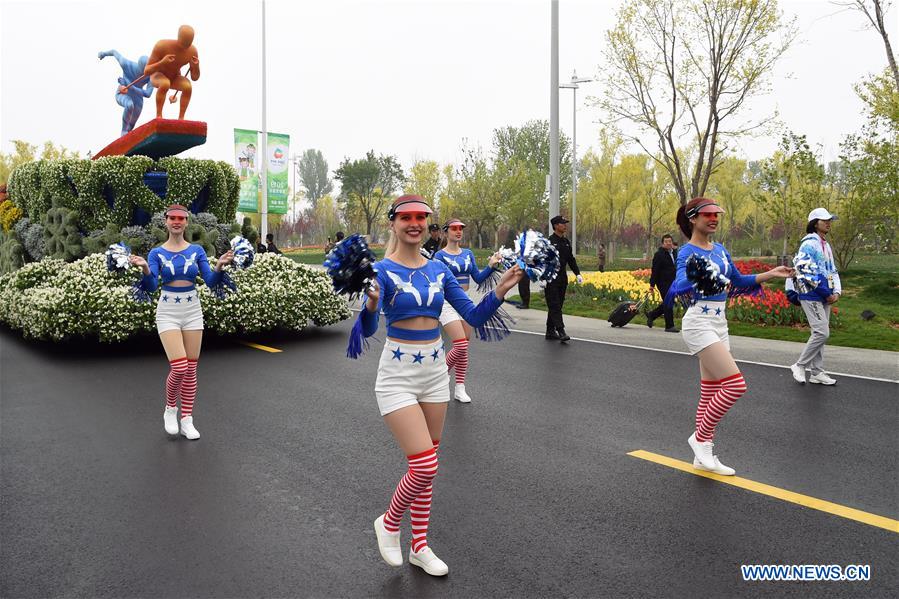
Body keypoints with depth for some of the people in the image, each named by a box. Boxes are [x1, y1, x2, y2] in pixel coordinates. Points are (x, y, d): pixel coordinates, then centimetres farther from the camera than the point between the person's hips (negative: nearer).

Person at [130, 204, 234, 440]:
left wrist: (219, 266, -23)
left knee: (191, 369, 5)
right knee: (179, 368, -13)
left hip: (192, 310, 2)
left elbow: (210, 281, -4)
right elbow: (151, 287, -10)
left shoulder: (197, 250, 4)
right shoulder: (156, 253, 0)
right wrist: (145, 269, -29)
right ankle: (170, 408, 15)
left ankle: (187, 420, 16)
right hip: (168, 311, -2)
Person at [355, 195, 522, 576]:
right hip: (398, 375, -5)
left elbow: (475, 318, 3)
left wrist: (498, 293, -14)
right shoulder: (382, 270, -11)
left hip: (435, 372, 5)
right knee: (425, 467, -10)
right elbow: (365, 331, -22)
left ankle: (419, 547, 30)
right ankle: (388, 523, 19)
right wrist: (370, 306, -43)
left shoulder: (439, 269, 3)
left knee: (425, 467, 14)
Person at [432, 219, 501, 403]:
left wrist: (491, 266, -6)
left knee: (464, 348, 7)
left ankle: (459, 389, 16)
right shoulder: (440, 255, -7)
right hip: (448, 303, -6)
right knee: (461, 346, -15)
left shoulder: (468, 253, 10)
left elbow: (478, 278, 8)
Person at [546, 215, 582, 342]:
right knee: (554, 306, -9)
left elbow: (571, 259, 20)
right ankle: (561, 331, -14)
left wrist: (577, 273, 11)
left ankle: (550, 331, 18)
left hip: (563, 278, 8)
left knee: (557, 306, 11)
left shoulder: (566, 242, 14)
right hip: (551, 279, -8)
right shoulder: (549, 241, -9)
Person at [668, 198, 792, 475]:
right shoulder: (688, 252, -11)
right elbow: (678, 287, -29)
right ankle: (700, 437, 1)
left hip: (719, 323, 8)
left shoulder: (720, 250, 13)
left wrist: (770, 274, 14)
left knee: (710, 394, 11)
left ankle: (703, 455, 20)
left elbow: (739, 282, 23)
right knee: (736, 384, -16)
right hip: (699, 323, -8)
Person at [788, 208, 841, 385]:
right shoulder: (809, 244, -12)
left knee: (820, 334, 11)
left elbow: (832, 271, 18)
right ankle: (799, 366, 0)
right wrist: (827, 294, -13)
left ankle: (817, 373, 18)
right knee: (822, 333, -14)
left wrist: (837, 291, 2)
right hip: (812, 296, -9)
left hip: (825, 297, 9)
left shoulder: (826, 245, 16)